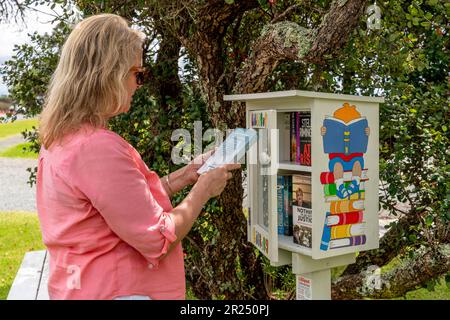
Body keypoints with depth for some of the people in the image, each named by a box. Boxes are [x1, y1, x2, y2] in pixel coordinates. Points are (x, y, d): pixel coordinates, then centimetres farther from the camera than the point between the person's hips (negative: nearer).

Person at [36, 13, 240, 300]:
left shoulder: (60, 139, 4)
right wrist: (204, 188, -8)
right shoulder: (99, 147, -26)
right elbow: (159, 241, -21)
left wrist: (186, 174, 8)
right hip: (114, 291, -9)